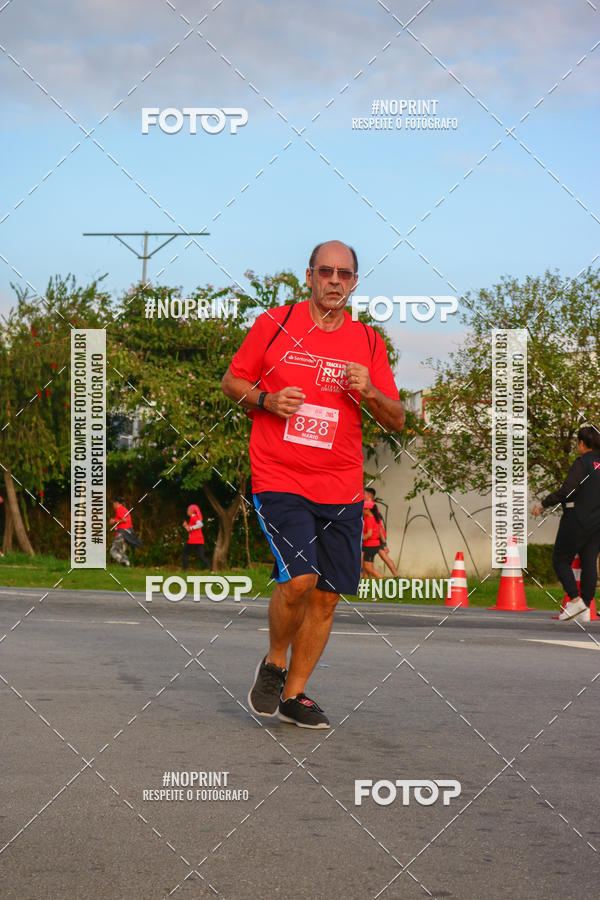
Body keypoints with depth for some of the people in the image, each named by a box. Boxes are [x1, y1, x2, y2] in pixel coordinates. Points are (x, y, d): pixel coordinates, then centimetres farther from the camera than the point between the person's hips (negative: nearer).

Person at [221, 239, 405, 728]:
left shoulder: (368, 341, 8)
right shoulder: (275, 324, 2)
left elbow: (397, 420, 10)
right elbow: (232, 382, 10)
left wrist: (370, 393, -10)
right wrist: (267, 400, -10)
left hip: (342, 488, 3)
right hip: (279, 480, -3)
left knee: (327, 595, 3)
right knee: (299, 579, -19)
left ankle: (294, 693, 19)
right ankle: (274, 664, 8)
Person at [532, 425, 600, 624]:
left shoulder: (582, 463, -13)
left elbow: (566, 491, -21)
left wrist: (543, 504, -12)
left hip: (577, 520, -7)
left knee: (560, 560, 5)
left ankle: (575, 600, -9)